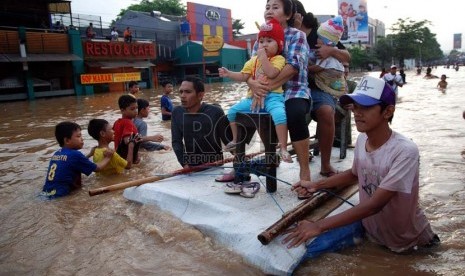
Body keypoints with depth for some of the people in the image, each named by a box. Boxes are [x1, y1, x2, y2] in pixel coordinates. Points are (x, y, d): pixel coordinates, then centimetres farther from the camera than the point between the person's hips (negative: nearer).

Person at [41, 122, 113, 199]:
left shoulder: (57, 154, 8)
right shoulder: (75, 154, -12)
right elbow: (97, 168, 0)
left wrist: (89, 155, 23)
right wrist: (107, 158, 15)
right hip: (58, 196, -7)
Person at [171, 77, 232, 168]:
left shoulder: (215, 112, -15)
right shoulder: (177, 112, -4)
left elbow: (229, 140, -9)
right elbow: (176, 141, 0)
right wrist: (184, 164, -10)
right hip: (191, 167, 3)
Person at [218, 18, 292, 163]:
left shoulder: (279, 59, -2)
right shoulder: (253, 60, 16)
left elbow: (271, 73, -22)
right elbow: (243, 76, 11)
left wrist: (263, 57, -16)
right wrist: (228, 73, -1)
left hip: (272, 96, -6)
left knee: (279, 114, -35)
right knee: (233, 111, 2)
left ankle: (283, 149, -26)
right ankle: (235, 140, 20)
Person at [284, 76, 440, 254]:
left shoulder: (405, 151, -26)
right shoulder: (361, 140, -7)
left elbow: (375, 204, -30)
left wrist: (319, 226, -34)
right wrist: (317, 185, 1)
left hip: (409, 243, -4)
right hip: (371, 231, 4)